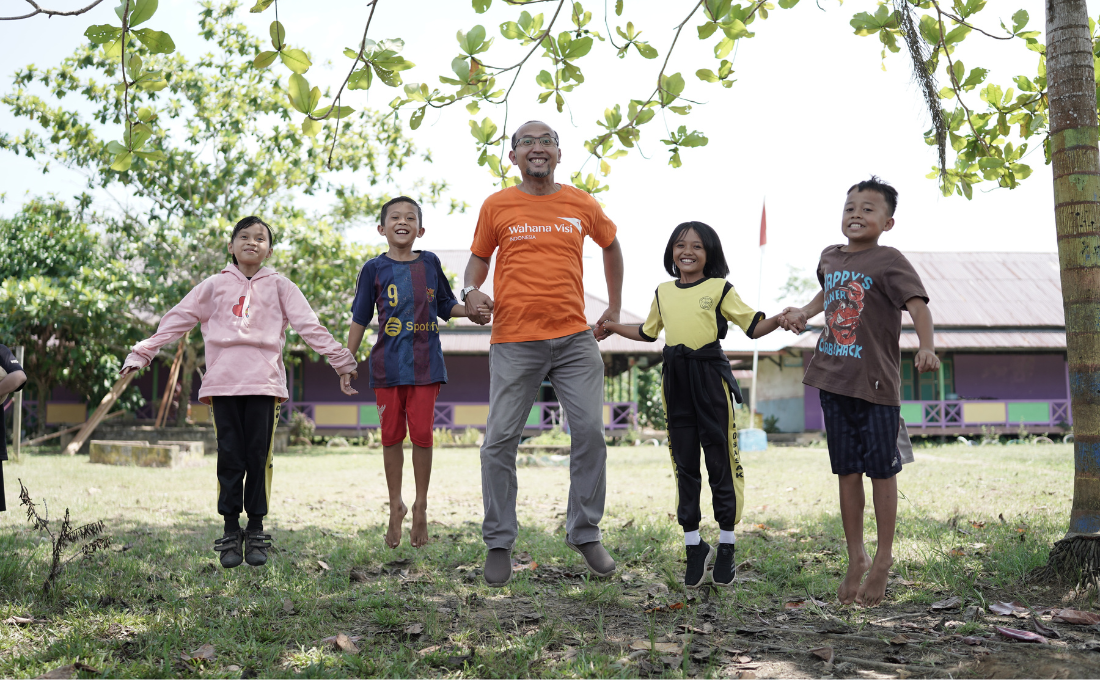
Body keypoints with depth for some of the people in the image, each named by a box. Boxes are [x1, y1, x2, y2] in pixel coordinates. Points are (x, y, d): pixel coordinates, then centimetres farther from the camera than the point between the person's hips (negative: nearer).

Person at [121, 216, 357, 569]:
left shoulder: (279, 286, 12)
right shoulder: (215, 285, 13)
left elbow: (309, 326, 9)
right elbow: (177, 320, 12)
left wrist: (340, 359, 4)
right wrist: (142, 353, 8)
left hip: (264, 382, 0)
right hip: (223, 382, 0)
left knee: (259, 458, 2)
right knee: (230, 458, 2)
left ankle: (256, 533, 11)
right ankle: (231, 533, 10)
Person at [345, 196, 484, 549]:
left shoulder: (430, 263, 5)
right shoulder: (374, 269, 1)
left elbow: (446, 306, 14)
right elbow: (360, 319, 5)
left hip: (425, 364, 0)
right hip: (387, 365, 0)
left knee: (422, 434, -1)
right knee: (391, 436, 6)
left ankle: (420, 507, 16)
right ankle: (396, 506, 22)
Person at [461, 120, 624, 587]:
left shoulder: (582, 205, 8)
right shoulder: (497, 206, 4)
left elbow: (610, 246, 25)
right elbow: (479, 257, 14)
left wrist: (614, 308, 22)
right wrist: (471, 290, -7)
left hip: (575, 338, 2)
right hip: (514, 342, -1)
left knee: (590, 431, -1)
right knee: (500, 439, -2)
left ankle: (585, 534, 15)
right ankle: (498, 543, 11)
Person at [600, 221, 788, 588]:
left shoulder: (720, 289, -1)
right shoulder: (663, 292, 12)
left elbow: (753, 326, -3)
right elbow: (648, 332, 27)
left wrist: (779, 318, -21)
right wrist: (612, 327, 24)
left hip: (710, 376, -4)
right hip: (676, 379, 4)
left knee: (720, 461, 1)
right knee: (684, 463, 8)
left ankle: (726, 546, 15)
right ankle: (694, 545, 19)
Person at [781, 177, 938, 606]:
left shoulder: (889, 262, -10)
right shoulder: (830, 257, 10)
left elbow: (918, 305, -23)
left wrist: (926, 347, -39)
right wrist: (804, 312, 16)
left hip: (876, 382, -6)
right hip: (833, 378, 6)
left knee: (881, 470, 4)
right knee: (847, 471, 11)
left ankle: (883, 559, 19)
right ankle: (856, 559, 24)